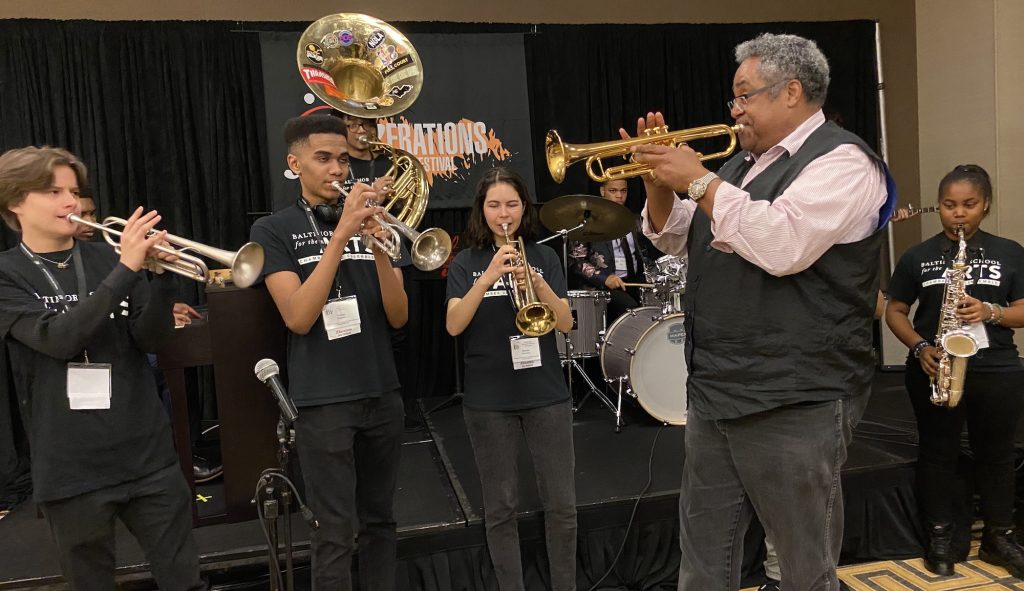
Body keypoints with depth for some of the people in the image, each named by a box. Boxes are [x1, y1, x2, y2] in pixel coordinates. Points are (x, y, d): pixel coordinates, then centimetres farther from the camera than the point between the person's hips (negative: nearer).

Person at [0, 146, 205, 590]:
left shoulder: (105, 260, 6)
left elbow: (150, 339, -1)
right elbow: (58, 339, -19)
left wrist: (160, 275, -17)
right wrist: (126, 271, -26)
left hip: (147, 454, 2)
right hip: (71, 468, -1)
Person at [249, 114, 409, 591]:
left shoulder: (371, 222, 7)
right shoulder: (273, 230, -2)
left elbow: (398, 316, -1)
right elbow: (298, 318, -16)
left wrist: (379, 247, -17)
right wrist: (341, 236, -22)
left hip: (382, 393, 4)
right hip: (323, 401, -4)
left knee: (379, 519, 14)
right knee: (336, 532, 1)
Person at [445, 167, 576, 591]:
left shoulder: (543, 256, 5)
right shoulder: (466, 263, 1)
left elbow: (565, 322, -4)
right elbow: (454, 326, -12)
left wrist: (537, 282, -20)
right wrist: (490, 276, -24)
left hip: (546, 394, 1)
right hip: (488, 399, -1)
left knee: (561, 504, 6)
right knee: (500, 508, 8)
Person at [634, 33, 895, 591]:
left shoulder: (841, 161, -10)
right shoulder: (742, 164, 16)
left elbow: (781, 245, -27)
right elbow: (675, 240, 20)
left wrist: (697, 179, -18)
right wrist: (660, 179, 3)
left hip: (794, 403, -8)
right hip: (714, 395, 8)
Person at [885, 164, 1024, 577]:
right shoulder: (918, 256, 2)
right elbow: (895, 311, 4)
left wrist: (991, 312, -18)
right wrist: (920, 347, -12)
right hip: (934, 370, -1)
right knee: (938, 453, 8)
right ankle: (940, 538, 20)